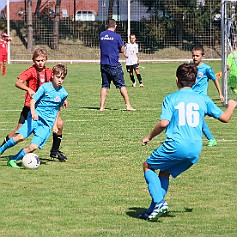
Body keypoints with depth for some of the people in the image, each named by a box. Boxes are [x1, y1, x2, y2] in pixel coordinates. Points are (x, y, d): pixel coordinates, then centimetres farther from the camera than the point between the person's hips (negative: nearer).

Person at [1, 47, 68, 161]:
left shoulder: (49, 72, 4)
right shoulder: (31, 71, -12)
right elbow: (18, 83, -27)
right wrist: (28, 89, -43)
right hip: (30, 106, -4)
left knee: (59, 123, -9)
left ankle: (55, 151, 7)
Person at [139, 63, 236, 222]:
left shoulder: (171, 99, 1)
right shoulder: (203, 99, 10)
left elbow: (163, 123, -11)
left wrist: (149, 137, 5)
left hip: (175, 145, -4)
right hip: (196, 149, 4)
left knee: (148, 166, 17)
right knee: (164, 172, 23)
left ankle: (159, 202, -3)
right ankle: (154, 209, 13)